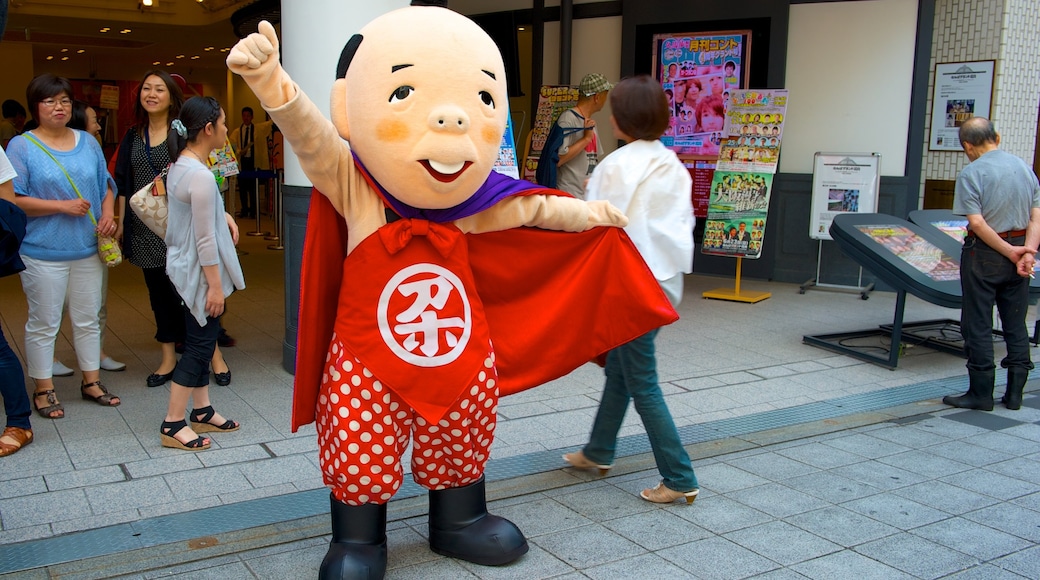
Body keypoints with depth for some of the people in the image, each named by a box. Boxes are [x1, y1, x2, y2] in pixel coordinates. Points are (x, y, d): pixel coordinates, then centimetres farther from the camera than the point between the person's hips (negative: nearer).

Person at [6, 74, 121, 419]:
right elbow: (14, 200, -12)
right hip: (43, 252, -4)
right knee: (44, 323, 5)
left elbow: (106, 185, 15)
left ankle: (91, 382, 26)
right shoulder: (22, 146, -5)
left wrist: (108, 215, -4)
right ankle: (43, 390, 18)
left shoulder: (88, 142, 9)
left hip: (89, 249, 4)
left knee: (88, 319, 13)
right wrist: (63, 206, -18)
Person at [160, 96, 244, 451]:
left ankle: (202, 411, 28)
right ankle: (173, 425, 6)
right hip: (198, 273, -10)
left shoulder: (180, 165, 7)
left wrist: (224, 216, 7)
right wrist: (215, 286, -17)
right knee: (199, 344, -2)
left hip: (184, 268, 10)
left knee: (201, 341, 17)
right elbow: (205, 240, -22)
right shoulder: (201, 176, -23)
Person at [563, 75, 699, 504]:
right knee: (619, 368, 21)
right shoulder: (672, 164, 8)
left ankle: (679, 479, 5)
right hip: (666, 277, 9)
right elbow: (684, 221, 12)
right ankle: (599, 451, 36)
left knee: (642, 384, 0)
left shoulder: (618, 166, -16)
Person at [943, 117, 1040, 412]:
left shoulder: (971, 173, -12)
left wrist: (1010, 252, -12)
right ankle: (1015, 393, 17)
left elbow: (977, 224, -19)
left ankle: (981, 393, 6)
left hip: (984, 254, -6)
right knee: (1016, 325, 12)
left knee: (978, 326, 3)